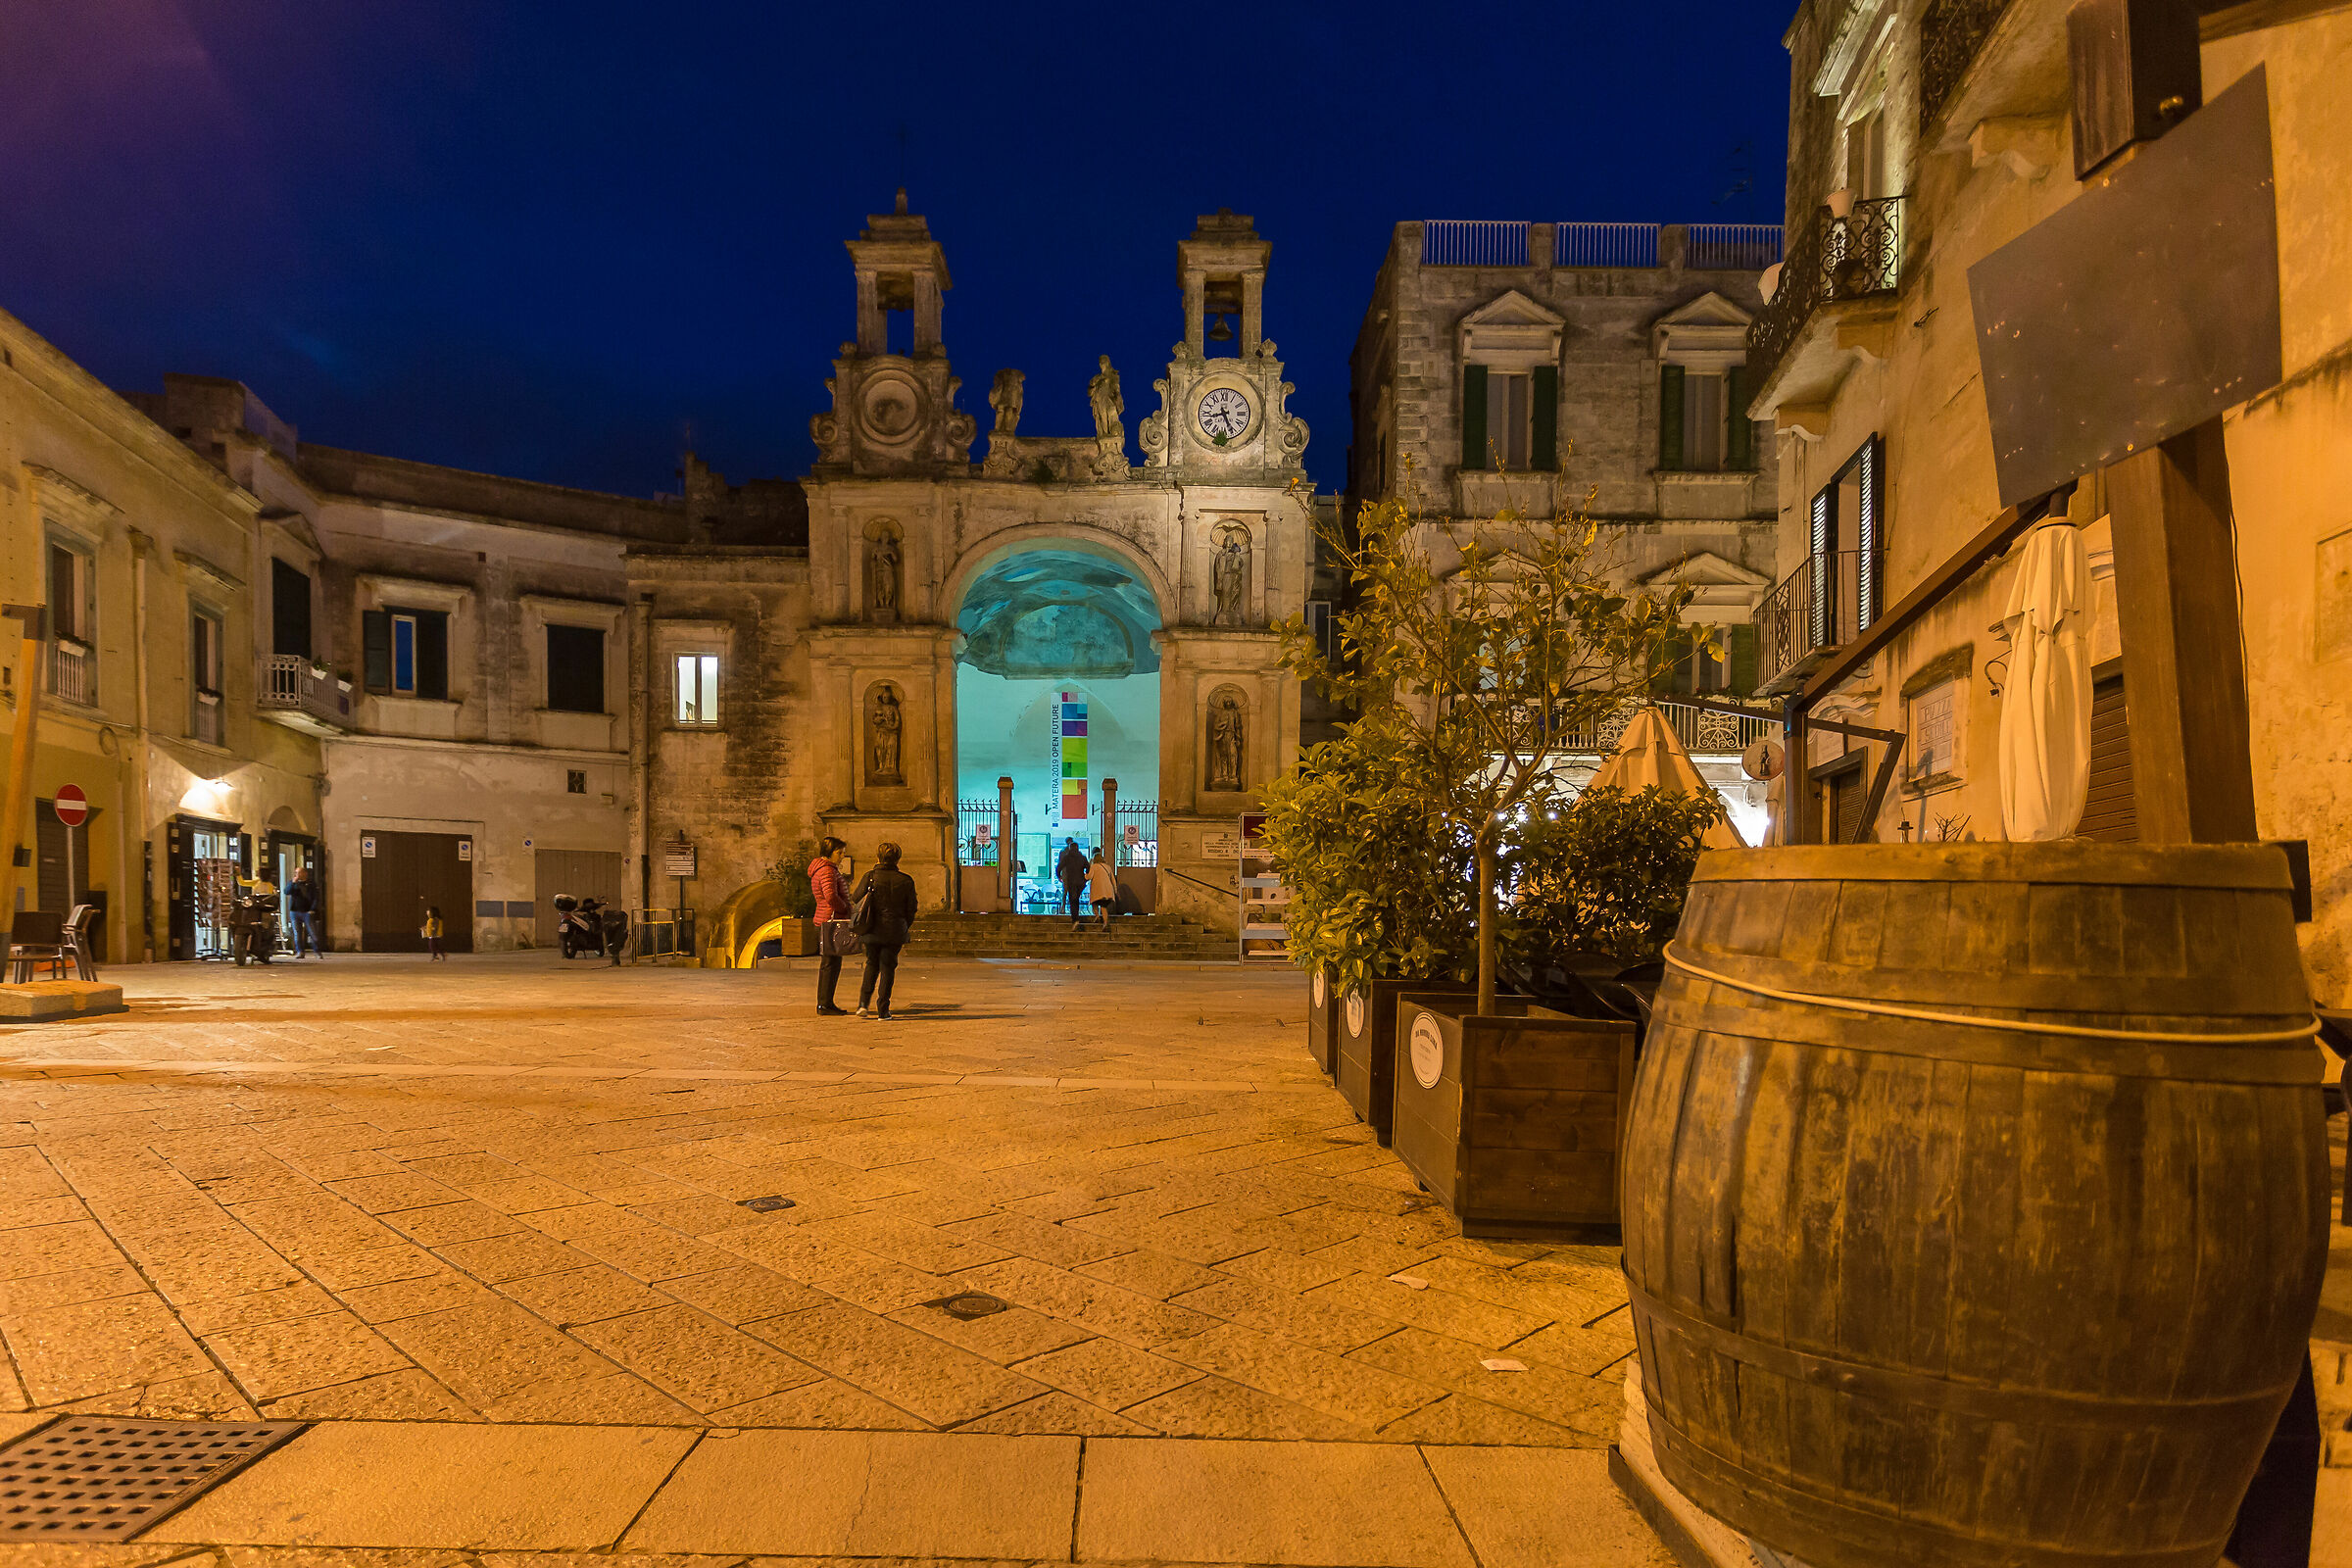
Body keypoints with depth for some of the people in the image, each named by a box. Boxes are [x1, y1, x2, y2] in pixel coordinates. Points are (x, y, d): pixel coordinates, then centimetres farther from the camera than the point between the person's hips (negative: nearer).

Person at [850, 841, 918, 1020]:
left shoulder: (869, 877, -4)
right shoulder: (906, 881, -2)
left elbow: (855, 899, 7)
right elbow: (911, 909, 3)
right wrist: (905, 929, 18)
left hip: (873, 931, 0)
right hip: (895, 932, 0)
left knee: (872, 965, 18)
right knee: (887, 968, 7)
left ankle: (863, 1003, 7)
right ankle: (883, 1010, 6)